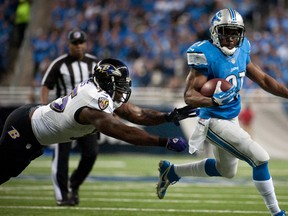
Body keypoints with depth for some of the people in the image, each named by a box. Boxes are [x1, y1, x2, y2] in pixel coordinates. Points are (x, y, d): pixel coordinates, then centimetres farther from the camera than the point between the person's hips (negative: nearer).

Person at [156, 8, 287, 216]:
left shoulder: (242, 50, -1)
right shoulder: (207, 55, -23)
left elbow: (263, 79, 9)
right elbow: (190, 95, -25)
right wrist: (213, 101, -43)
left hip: (232, 119, 9)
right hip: (215, 121, -9)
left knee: (226, 171, 27)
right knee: (260, 158, -15)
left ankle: (172, 171, 41)